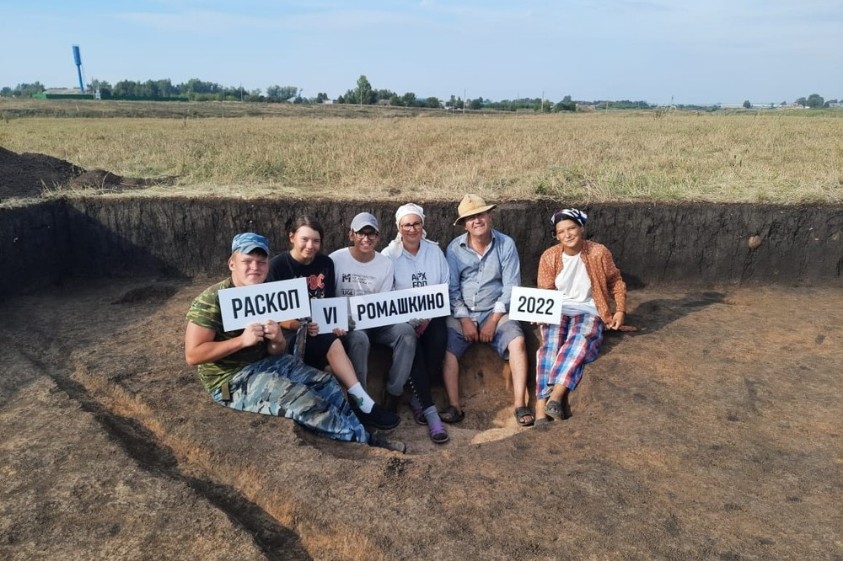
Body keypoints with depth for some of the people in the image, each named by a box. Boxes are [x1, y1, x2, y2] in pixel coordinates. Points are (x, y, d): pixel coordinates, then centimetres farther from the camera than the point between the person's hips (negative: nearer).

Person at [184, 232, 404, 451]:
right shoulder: (211, 300, -15)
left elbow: (275, 352, 7)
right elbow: (192, 355, -20)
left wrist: (277, 340, -18)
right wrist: (242, 340, -28)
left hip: (266, 363, 8)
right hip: (232, 380, -8)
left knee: (324, 382, 1)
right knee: (302, 397, -21)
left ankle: (356, 429, 11)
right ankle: (362, 439, -7)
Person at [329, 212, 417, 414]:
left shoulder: (386, 264, 4)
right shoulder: (336, 259, -5)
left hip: (375, 322, 3)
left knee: (406, 332, -25)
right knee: (359, 338, -37)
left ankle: (393, 397, -17)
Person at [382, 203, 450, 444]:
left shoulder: (435, 251, 8)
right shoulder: (389, 255, 1)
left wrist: (429, 317, -10)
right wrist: (408, 320, -18)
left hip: (432, 316, 2)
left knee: (438, 341, -29)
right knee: (411, 344, -32)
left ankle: (418, 398, -12)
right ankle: (430, 410, -26)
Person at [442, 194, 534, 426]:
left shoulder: (506, 244, -2)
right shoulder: (454, 248, 0)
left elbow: (511, 286, -5)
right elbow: (451, 289, -1)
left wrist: (493, 320, -13)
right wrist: (464, 320, -13)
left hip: (496, 312, -1)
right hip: (462, 313, 1)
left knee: (517, 341, -26)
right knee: (446, 346, -23)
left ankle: (520, 405, -20)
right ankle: (454, 406, -19)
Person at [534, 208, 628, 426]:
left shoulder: (599, 253, 1)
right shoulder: (549, 257, 4)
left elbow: (616, 282, 12)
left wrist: (620, 310, 0)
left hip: (588, 310, -1)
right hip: (558, 311, 1)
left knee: (580, 341, -36)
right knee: (550, 345, -31)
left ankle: (556, 394, -46)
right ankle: (542, 403, -42)